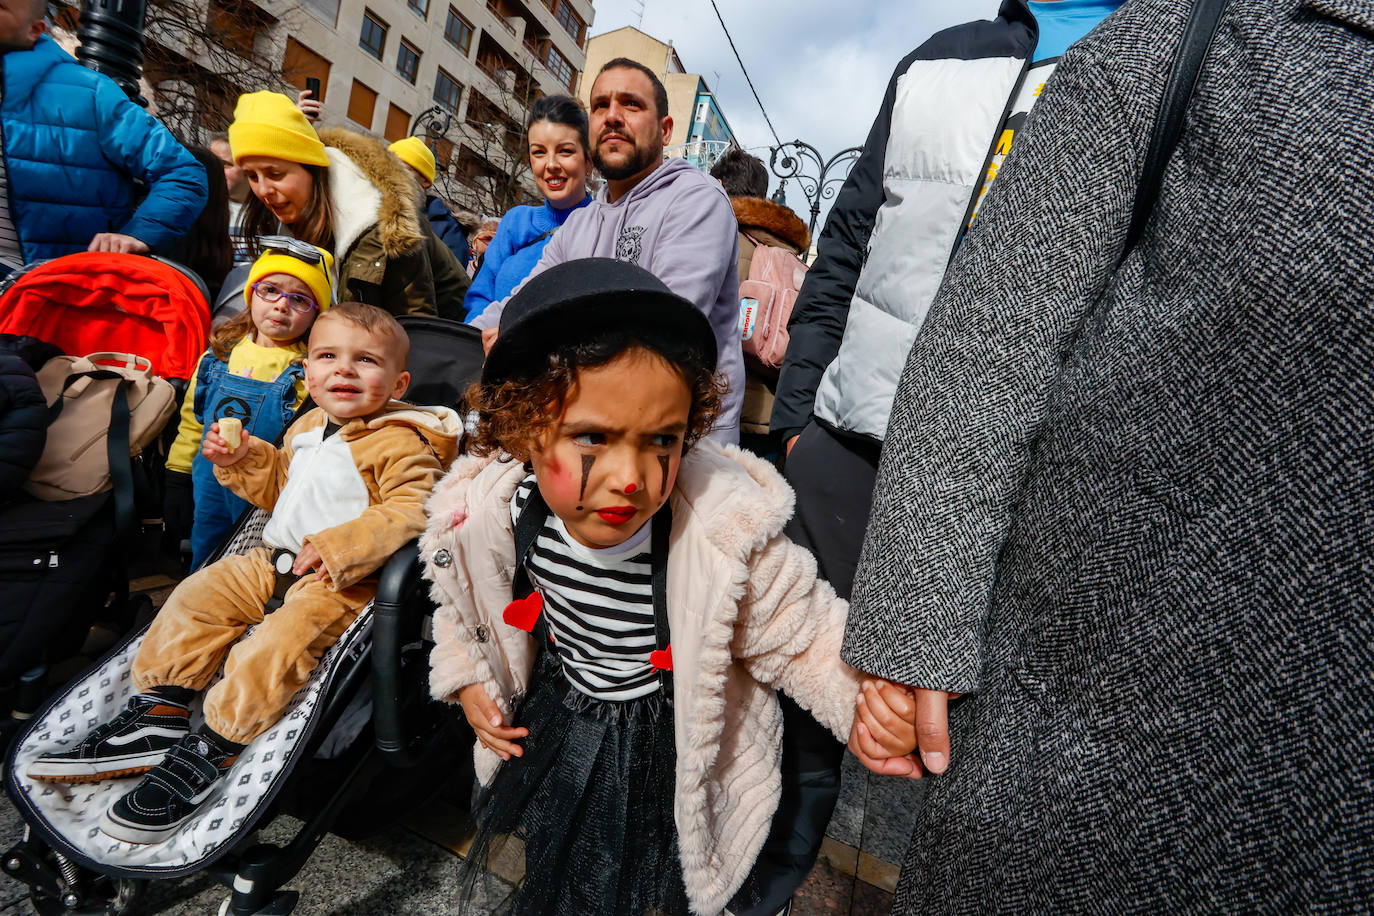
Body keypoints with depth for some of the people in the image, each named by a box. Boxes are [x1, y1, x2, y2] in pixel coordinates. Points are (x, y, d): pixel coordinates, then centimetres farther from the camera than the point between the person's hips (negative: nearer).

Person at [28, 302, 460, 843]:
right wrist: (242, 459, 9)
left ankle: (210, 755, -8)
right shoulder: (306, 430, 15)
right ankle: (157, 720, 12)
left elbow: (411, 511, -24)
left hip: (341, 580, -9)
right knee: (197, 597, 3)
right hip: (276, 560, 9)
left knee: (274, 646, -25)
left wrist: (337, 547, -30)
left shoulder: (400, 443, -14)